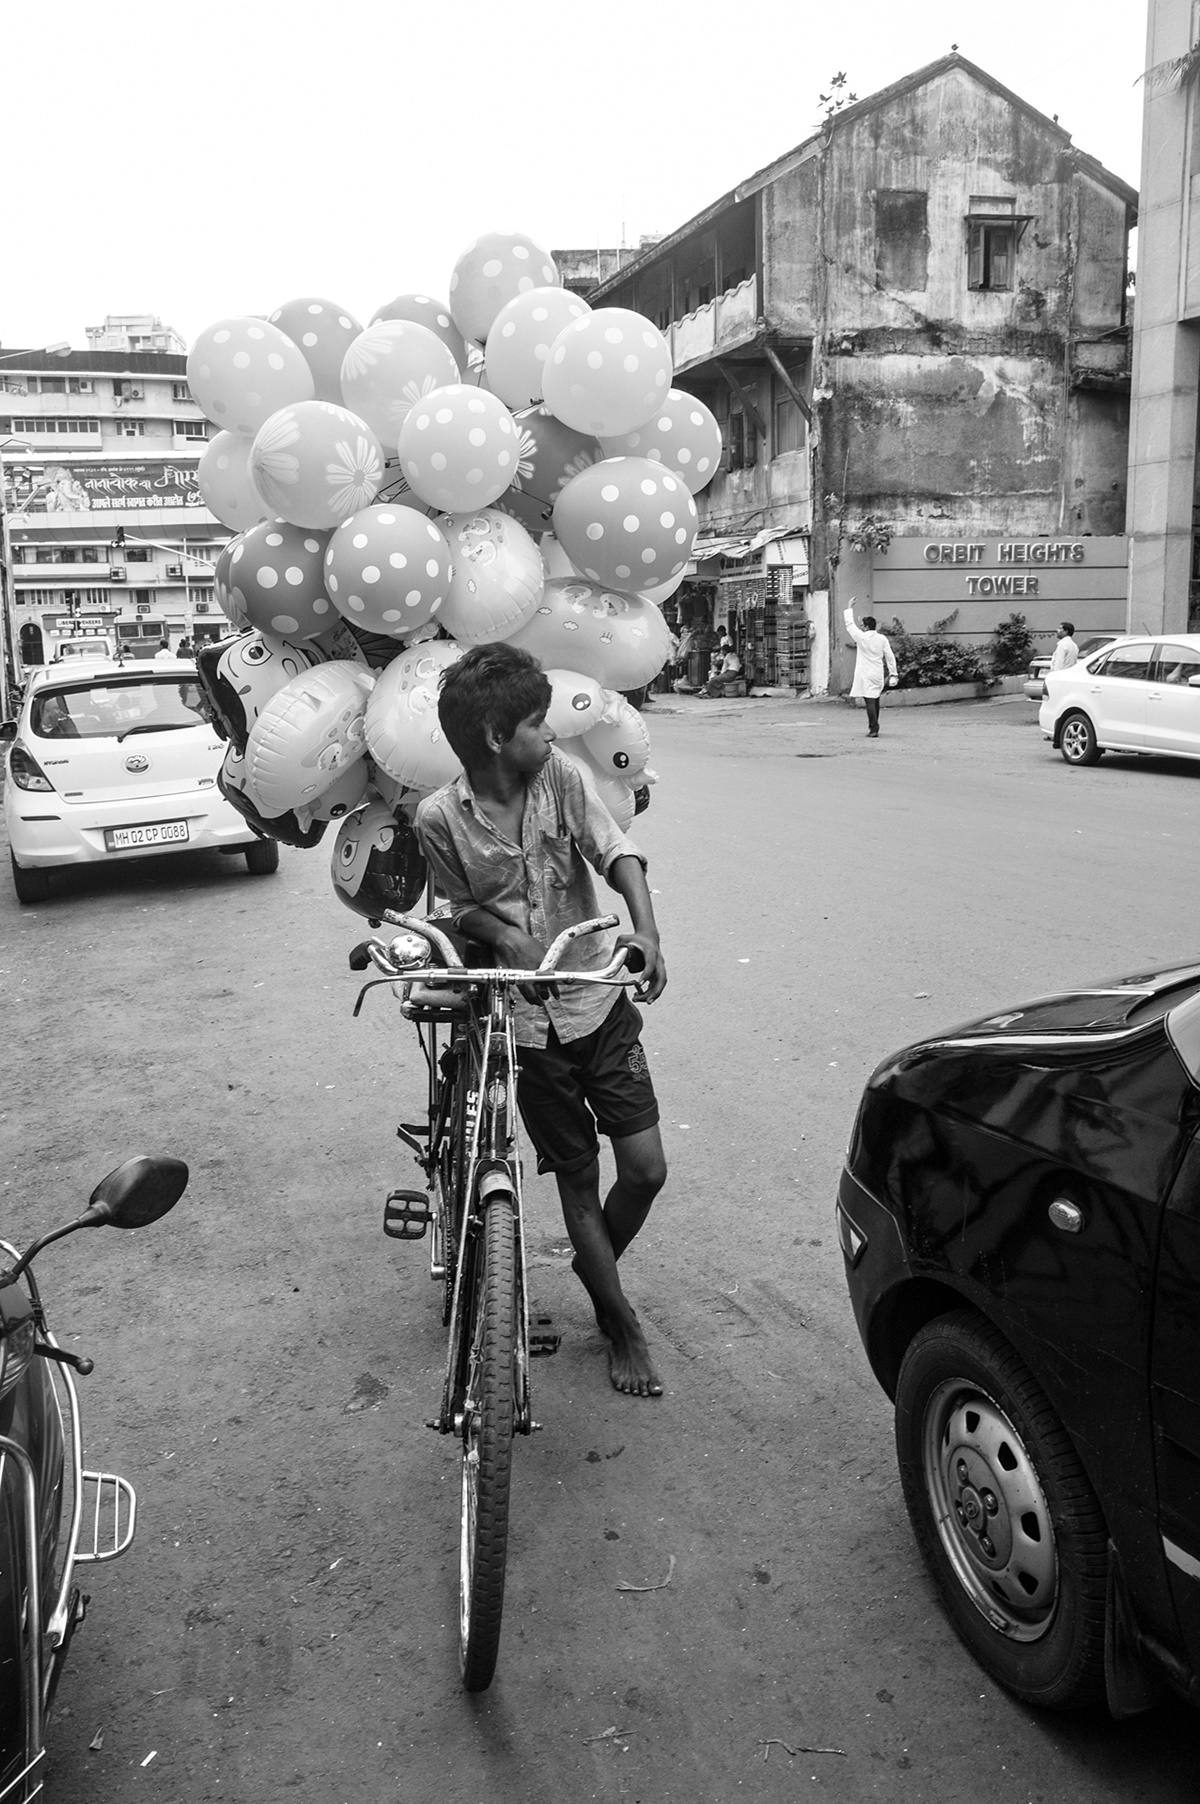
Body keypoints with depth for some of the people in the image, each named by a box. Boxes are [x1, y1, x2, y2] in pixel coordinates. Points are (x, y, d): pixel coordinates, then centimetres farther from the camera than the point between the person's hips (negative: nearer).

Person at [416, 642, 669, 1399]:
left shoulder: (561, 777, -6)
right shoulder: (441, 817, -10)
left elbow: (618, 852, -17)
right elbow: (464, 907, 4)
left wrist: (646, 929, -35)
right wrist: (508, 938, -17)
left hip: (600, 1001, 2)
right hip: (527, 1021, -2)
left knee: (646, 1169, 1)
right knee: (578, 1180, 8)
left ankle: (595, 1268, 33)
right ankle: (622, 1324, 26)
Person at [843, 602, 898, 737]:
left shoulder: (862, 637, -10)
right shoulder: (882, 639, 2)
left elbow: (849, 625, 3)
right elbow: (890, 657, 2)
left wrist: (850, 608, 13)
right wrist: (893, 673, 9)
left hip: (866, 675, -5)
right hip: (879, 675, 5)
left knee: (869, 701, -8)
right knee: (875, 701, 17)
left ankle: (874, 729, -14)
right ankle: (873, 727, 28)